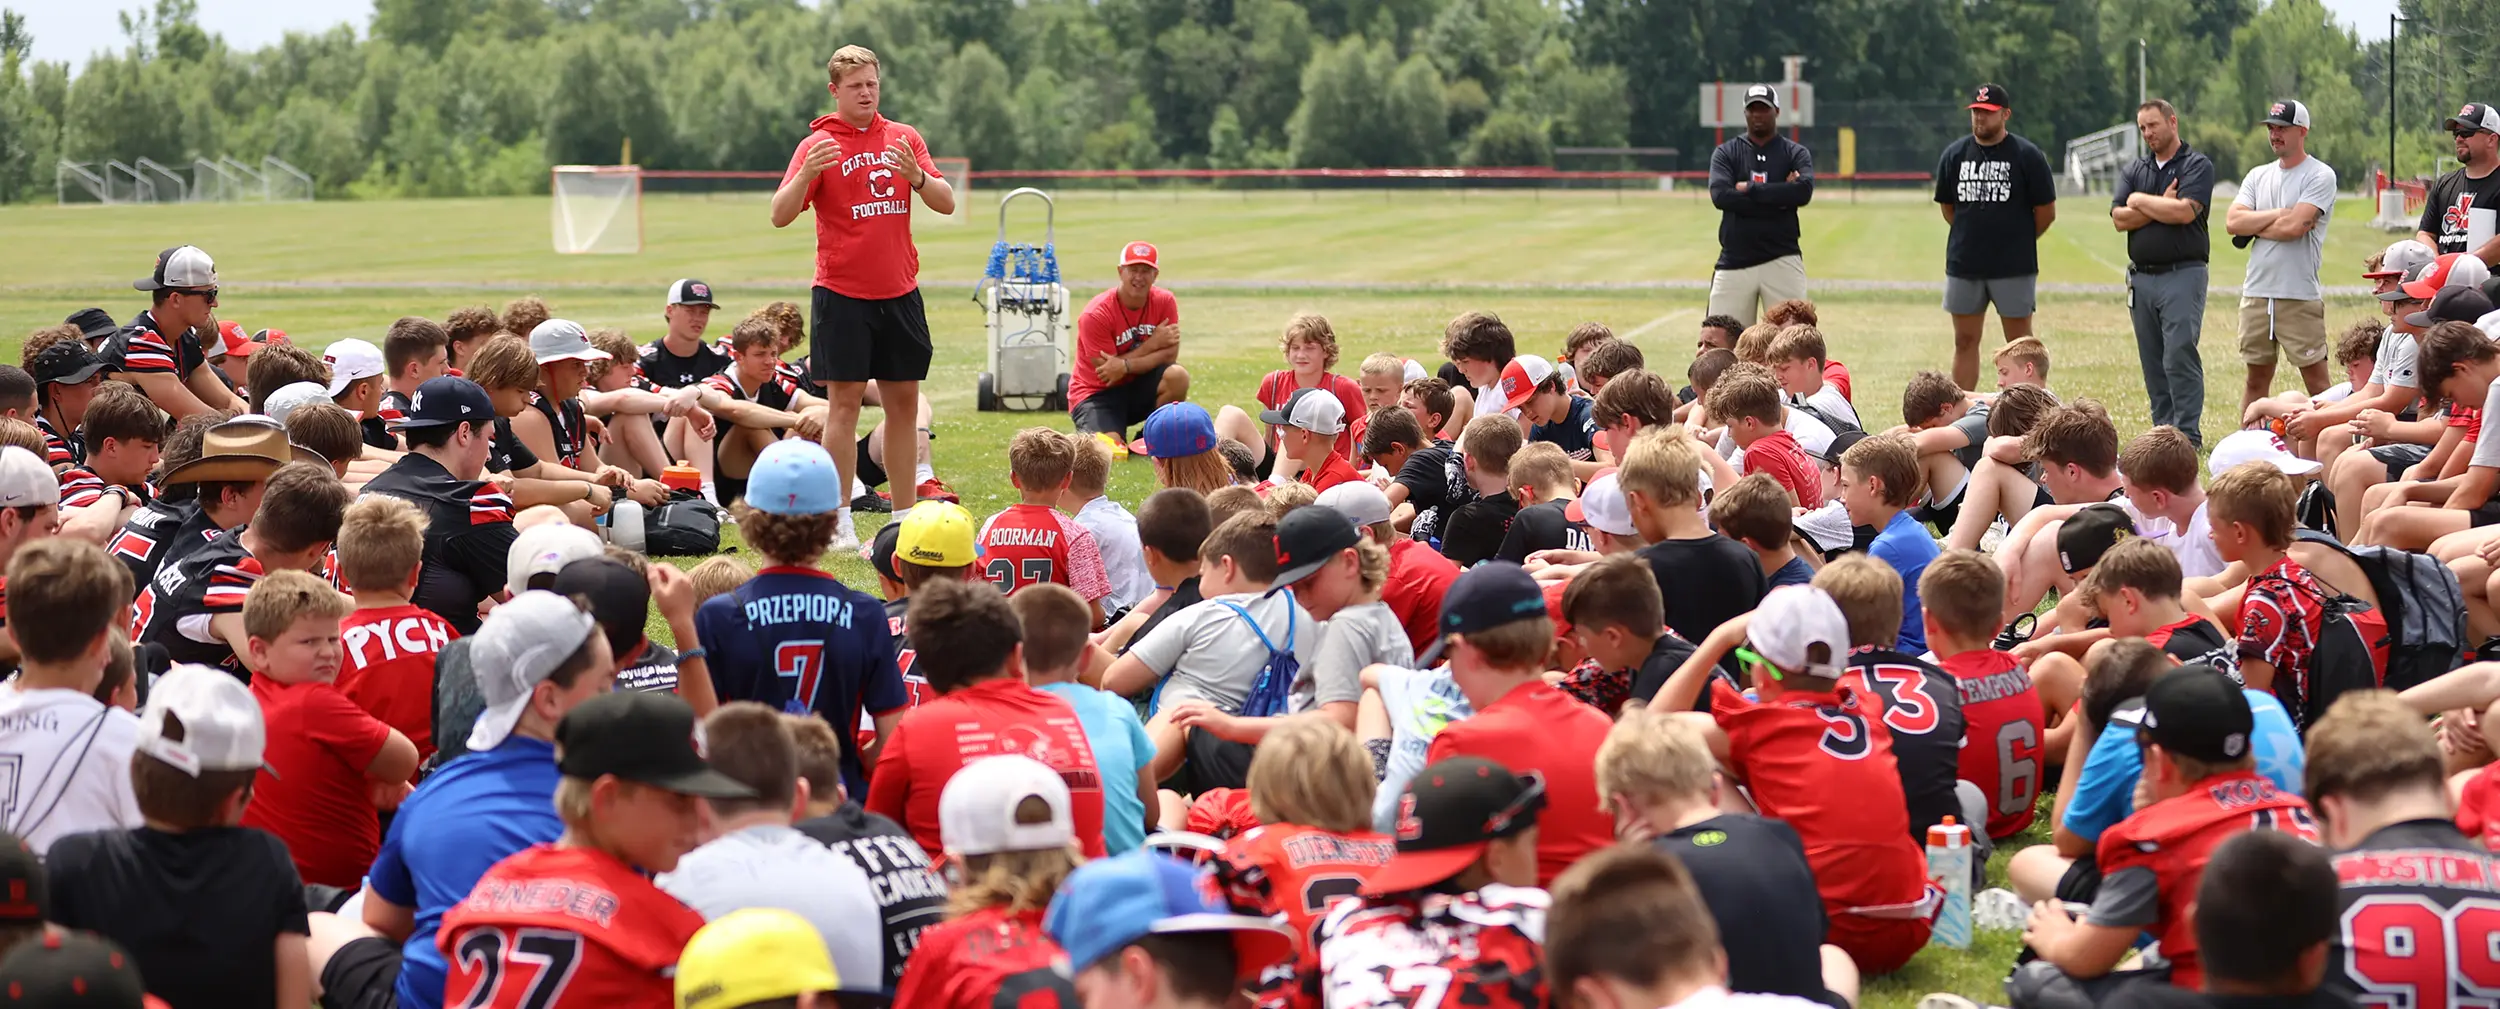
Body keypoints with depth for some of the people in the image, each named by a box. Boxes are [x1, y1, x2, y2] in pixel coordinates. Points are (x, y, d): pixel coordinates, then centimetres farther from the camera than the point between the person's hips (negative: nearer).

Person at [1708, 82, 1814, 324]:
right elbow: (1720, 195, -10)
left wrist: (1749, 190, -11)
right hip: (1734, 262, 1)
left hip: (1782, 261, -1)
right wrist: (1778, 198, -11)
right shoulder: (1726, 153, 8)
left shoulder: (1796, 153, 7)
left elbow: (1804, 191, -13)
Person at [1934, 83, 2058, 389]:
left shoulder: (2027, 156, -6)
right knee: (1964, 341, 8)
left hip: (2014, 269, -4)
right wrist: (1974, 238, 12)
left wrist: (2018, 242, 8)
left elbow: (2046, 213, 0)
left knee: (2019, 343, 2)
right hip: (1963, 265, 4)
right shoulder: (1954, 154, 5)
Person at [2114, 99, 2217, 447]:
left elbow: (2185, 211, -16)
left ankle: (2188, 434, -12)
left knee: (2179, 355, -13)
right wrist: (2162, 206, -9)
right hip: (2142, 277, 6)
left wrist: (2141, 201, -2)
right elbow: (2119, 218, 2)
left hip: (2183, 273, -6)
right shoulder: (2134, 170, 16)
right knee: (2152, 362, 7)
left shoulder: (2197, 165, 0)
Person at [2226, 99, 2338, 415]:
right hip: (2257, 292, 6)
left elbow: (2294, 226, -17)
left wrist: (2252, 228, -2)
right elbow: (2232, 222, 1)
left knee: (2317, 381, -5)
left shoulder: (2320, 176, -4)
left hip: (2300, 297, -6)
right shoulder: (2258, 176, 15)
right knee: (2256, 378, 11)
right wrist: (2279, 215, -8)